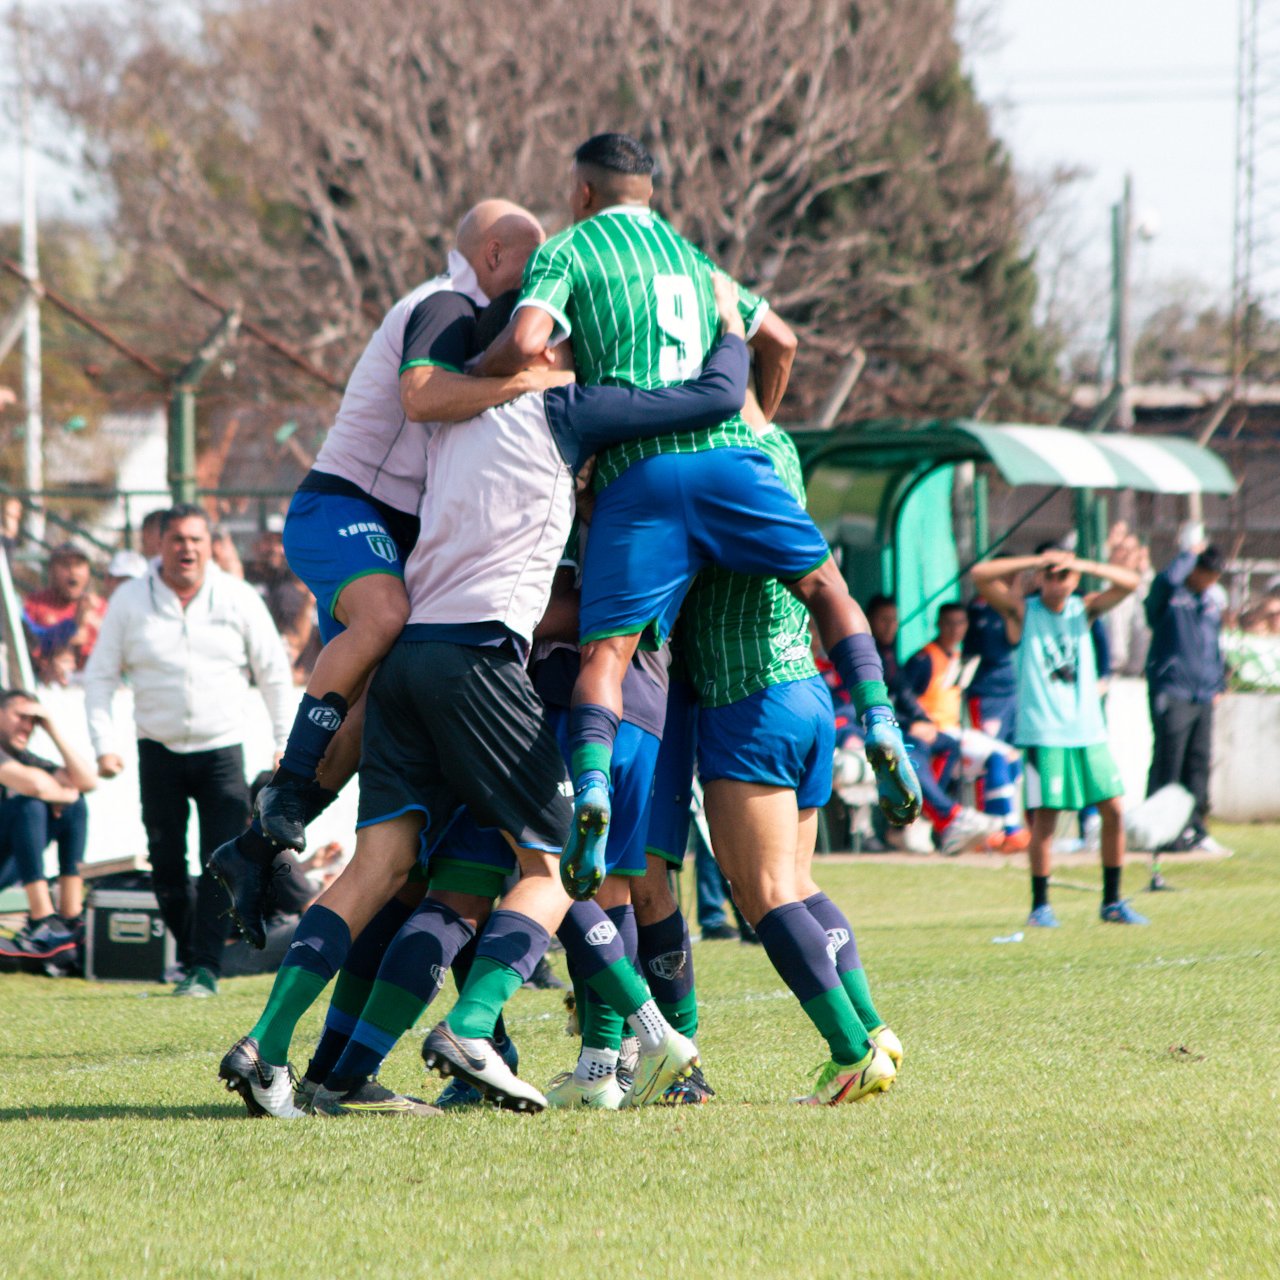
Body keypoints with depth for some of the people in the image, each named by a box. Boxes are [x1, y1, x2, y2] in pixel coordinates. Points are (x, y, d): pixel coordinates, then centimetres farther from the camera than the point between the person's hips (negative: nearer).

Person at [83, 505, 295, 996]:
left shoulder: (238, 599, 1)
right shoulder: (129, 601, 1)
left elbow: (274, 673, 9)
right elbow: (100, 674, 6)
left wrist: (285, 744, 7)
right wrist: (104, 743, -4)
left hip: (222, 749, -1)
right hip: (159, 752, 1)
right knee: (166, 867, 4)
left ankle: (205, 966, -9)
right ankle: (190, 953, 22)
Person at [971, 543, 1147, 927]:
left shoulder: (1083, 609, 10)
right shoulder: (1022, 611, 1)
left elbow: (1129, 582, 1)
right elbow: (980, 575, -11)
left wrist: (1080, 565, -11)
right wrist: (1037, 561, -13)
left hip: (1089, 731, 4)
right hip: (1043, 733, -4)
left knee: (1114, 810, 0)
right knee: (1044, 819, -5)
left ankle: (1112, 901, 11)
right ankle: (1040, 906, 5)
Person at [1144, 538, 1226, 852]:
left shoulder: (1213, 600, 18)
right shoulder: (1170, 594, -3)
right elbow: (1168, 579, -28)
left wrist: (1218, 683, 18)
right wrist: (1190, 554, -13)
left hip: (1204, 696, 7)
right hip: (1171, 693, -7)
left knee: (1198, 764, 7)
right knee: (1167, 765, -8)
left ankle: (1194, 828, 12)